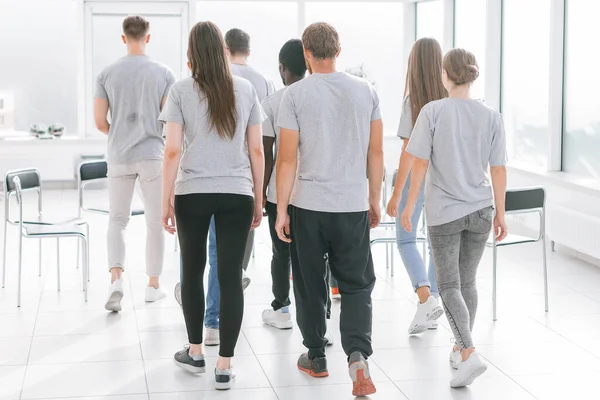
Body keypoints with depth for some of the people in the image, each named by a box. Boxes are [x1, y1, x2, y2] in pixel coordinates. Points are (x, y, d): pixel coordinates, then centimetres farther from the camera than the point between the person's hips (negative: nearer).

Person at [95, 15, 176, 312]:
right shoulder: (163, 73, -3)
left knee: (117, 220, 11)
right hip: (153, 155, -1)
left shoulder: (107, 74, 0)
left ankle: (116, 278, -9)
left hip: (119, 156, 1)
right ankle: (153, 285, 17)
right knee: (155, 221, 10)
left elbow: (100, 122, 0)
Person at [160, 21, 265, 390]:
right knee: (231, 276, 2)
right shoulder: (246, 90, 4)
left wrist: (166, 199, 1)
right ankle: (225, 366, 3)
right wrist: (258, 198, 13)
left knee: (193, 270, 17)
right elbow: (256, 150, 5)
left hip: (192, 193, 0)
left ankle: (196, 352, 28)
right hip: (237, 194, 1)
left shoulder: (181, 91, -2)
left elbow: (173, 151, -6)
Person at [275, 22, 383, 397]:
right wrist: (375, 201, 15)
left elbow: (288, 157, -7)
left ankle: (317, 358, 25)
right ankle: (358, 355, -11)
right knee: (357, 286, 8)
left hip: (307, 205, -1)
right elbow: (376, 153, 5)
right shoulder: (366, 91, 2)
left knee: (311, 286, 13)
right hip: (353, 207, 2)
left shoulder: (296, 94, -6)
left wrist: (281, 210, -1)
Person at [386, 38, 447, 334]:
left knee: (405, 238, 8)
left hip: (416, 175, -4)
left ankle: (426, 298, -10)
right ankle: (432, 302, 19)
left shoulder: (413, 100, -14)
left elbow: (409, 149, -15)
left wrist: (396, 193, -11)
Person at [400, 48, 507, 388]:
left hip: (444, 212, -3)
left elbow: (421, 163, -8)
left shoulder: (433, 111, -9)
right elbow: (499, 170, 1)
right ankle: (462, 348, 29)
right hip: (480, 210, 3)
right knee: (468, 282, 18)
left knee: (449, 286, 2)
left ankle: (469, 353, -14)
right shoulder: (491, 116, -1)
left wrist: (410, 206, 1)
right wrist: (500, 214, 9)